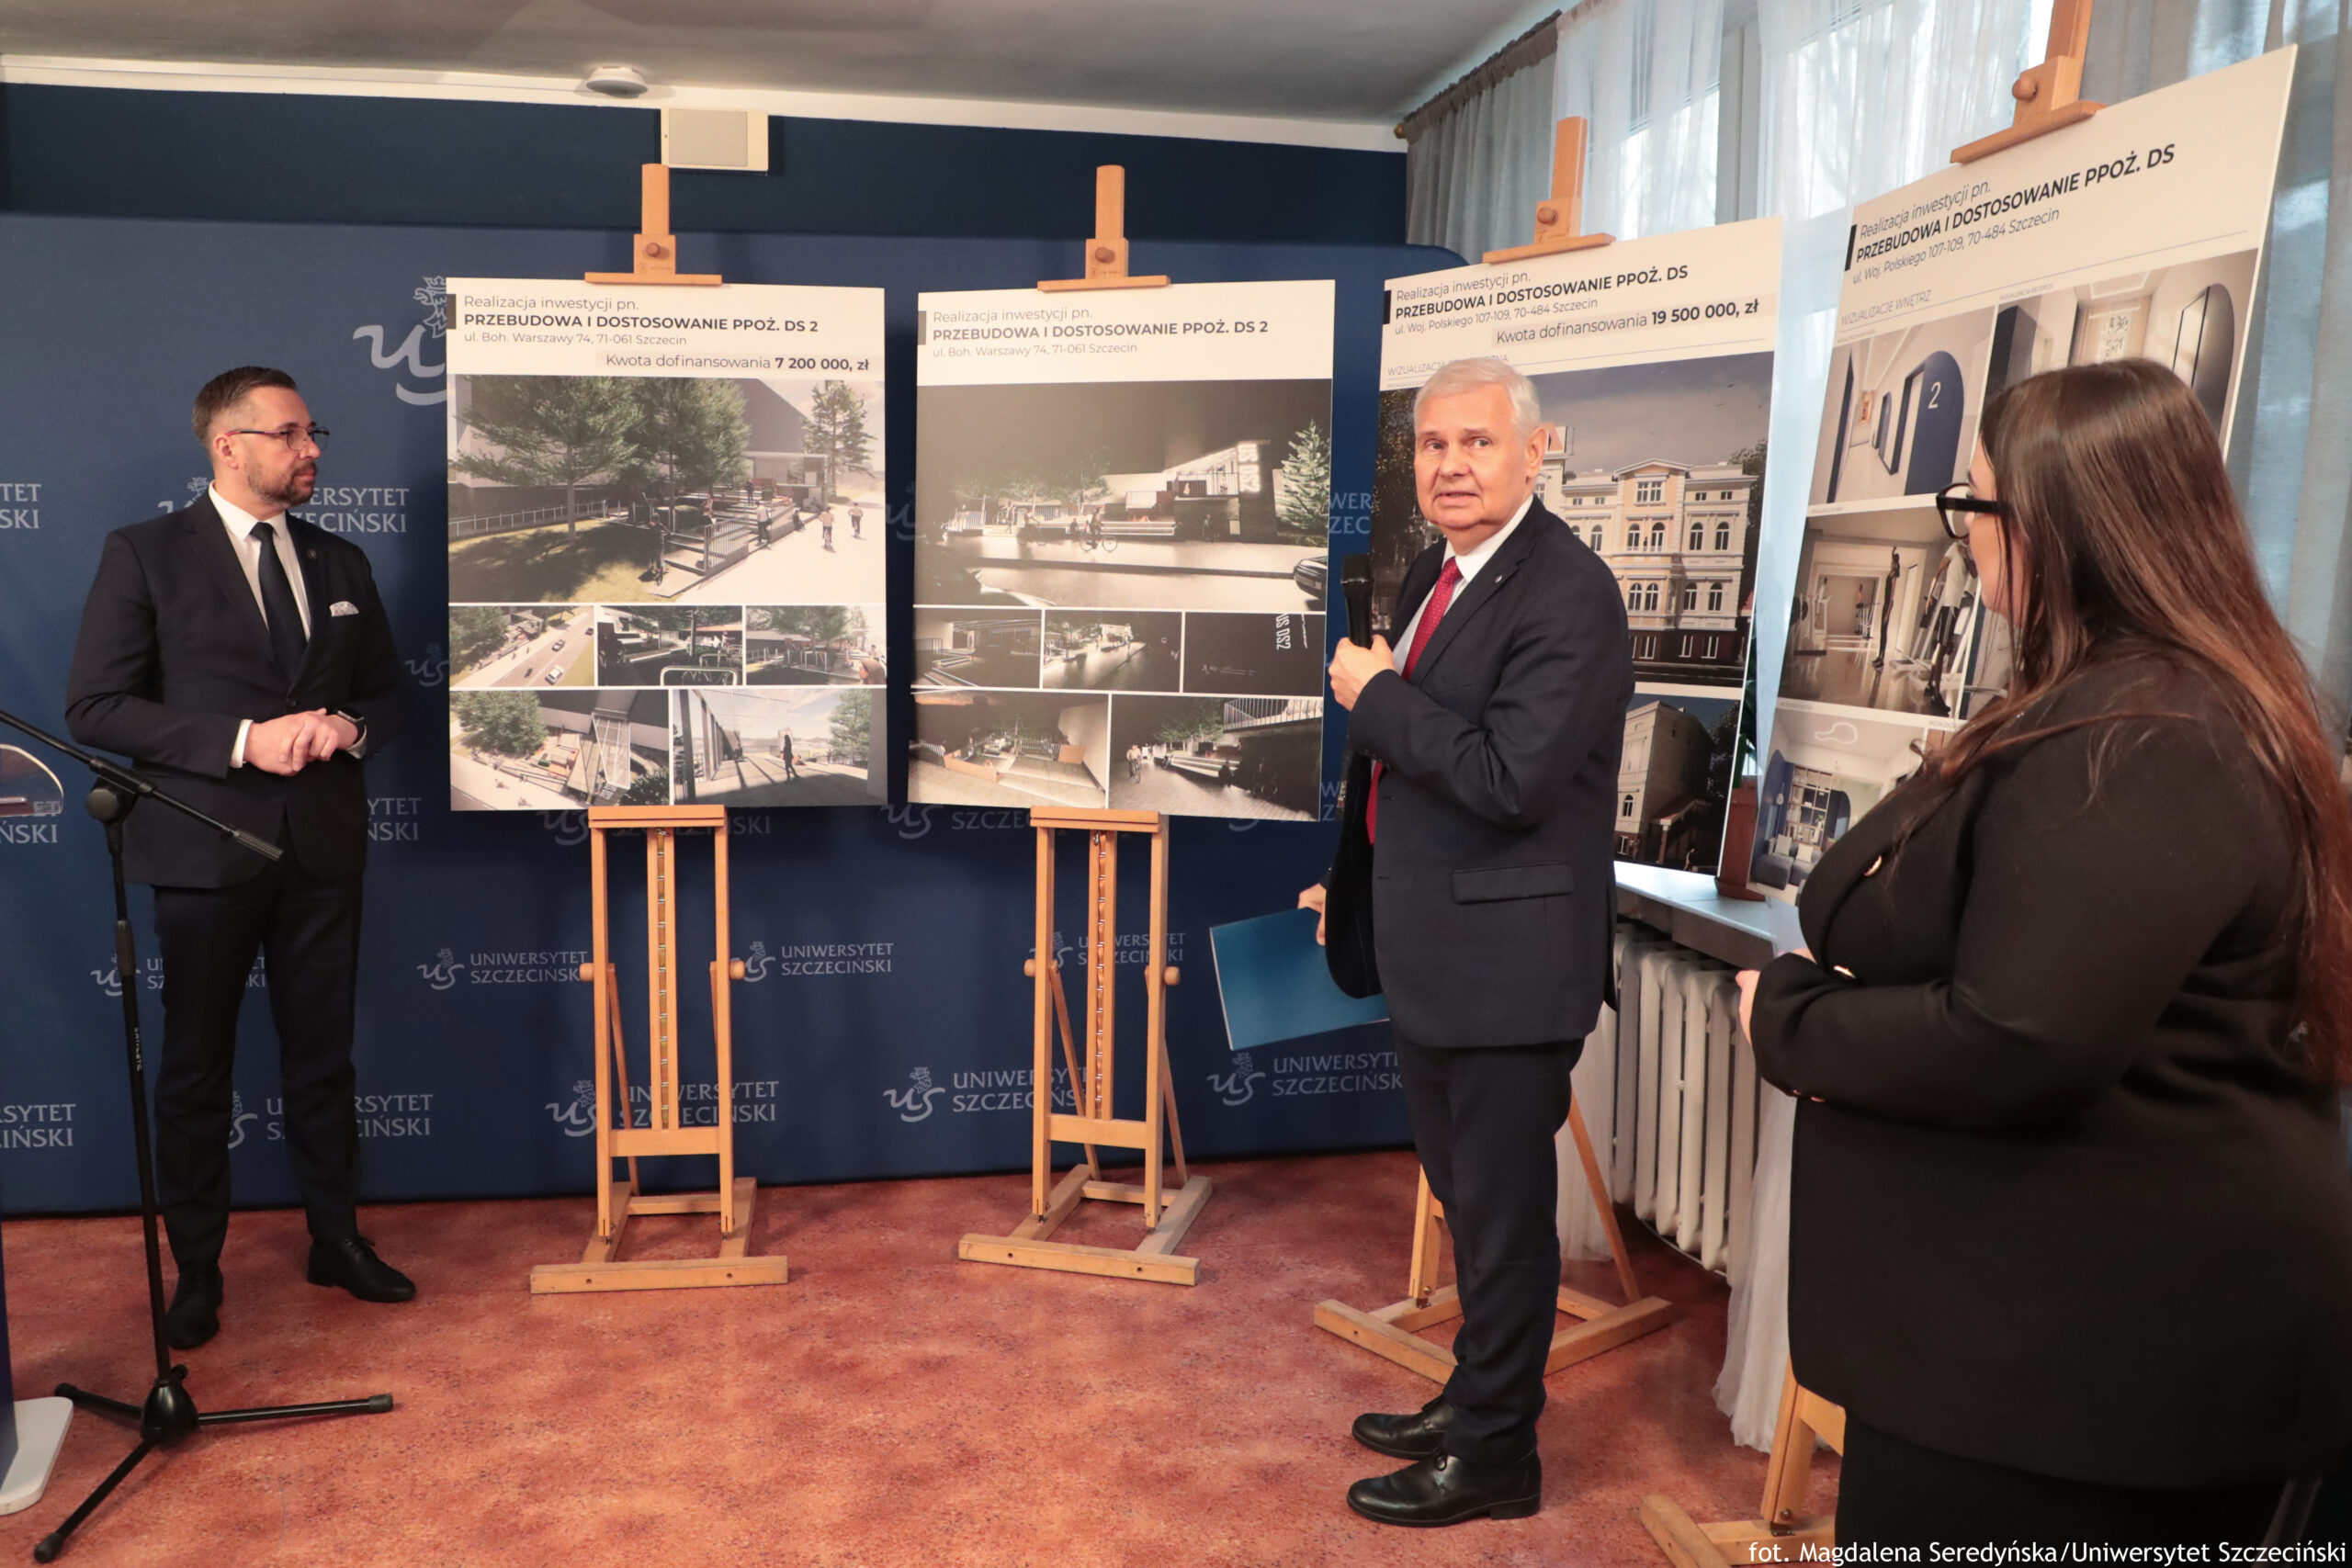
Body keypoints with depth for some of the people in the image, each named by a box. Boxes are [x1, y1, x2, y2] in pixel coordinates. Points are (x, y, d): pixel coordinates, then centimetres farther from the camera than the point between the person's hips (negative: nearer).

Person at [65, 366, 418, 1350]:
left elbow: (388, 691, 15)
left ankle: (337, 1240, 27)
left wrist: (350, 728, -9)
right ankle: (196, 1268, 22)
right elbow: (95, 707, -10)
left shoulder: (340, 562, 11)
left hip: (322, 851, 4)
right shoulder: (144, 556, -4)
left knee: (323, 1058, 13)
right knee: (195, 1070, 8)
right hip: (206, 853, -4)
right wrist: (242, 741, -19)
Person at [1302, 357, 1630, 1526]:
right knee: (1466, 1199, 23)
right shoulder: (1434, 575, 9)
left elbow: (1510, 780, -28)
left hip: (1506, 958, -9)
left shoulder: (1567, 594, -19)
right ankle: (1474, 1397, 42)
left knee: (1503, 1212, 6)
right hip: (1432, 949, 9)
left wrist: (1375, 695, -18)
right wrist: (1353, 883, 24)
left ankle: (1494, 1451, 25)